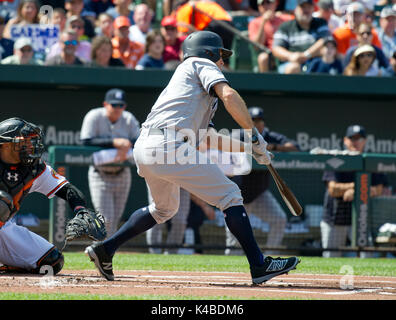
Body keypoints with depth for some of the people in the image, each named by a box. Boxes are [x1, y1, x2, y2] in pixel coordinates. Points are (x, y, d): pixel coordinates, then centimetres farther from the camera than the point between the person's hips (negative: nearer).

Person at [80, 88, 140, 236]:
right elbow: (86, 141, -25)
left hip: (122, 174, 4)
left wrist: (126, 146, -32)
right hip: (100, 174, -4)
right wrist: (114, 142, -33)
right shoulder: (94, 116, -14)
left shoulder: (129, 119, -3)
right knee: (106, 220, -13)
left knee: (115, 220, 9)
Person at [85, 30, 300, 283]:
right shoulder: (201, 64, 10)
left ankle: (105, 249, 27)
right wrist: (254, 135, -6)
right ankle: (259, 265, -10)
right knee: (230, 195, -5)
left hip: (143, 149, 9)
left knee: (165, 208, 31)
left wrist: (248, 148, 32)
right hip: (170, 146, -9)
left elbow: (206, 136, 35)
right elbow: (228, 95, -10)